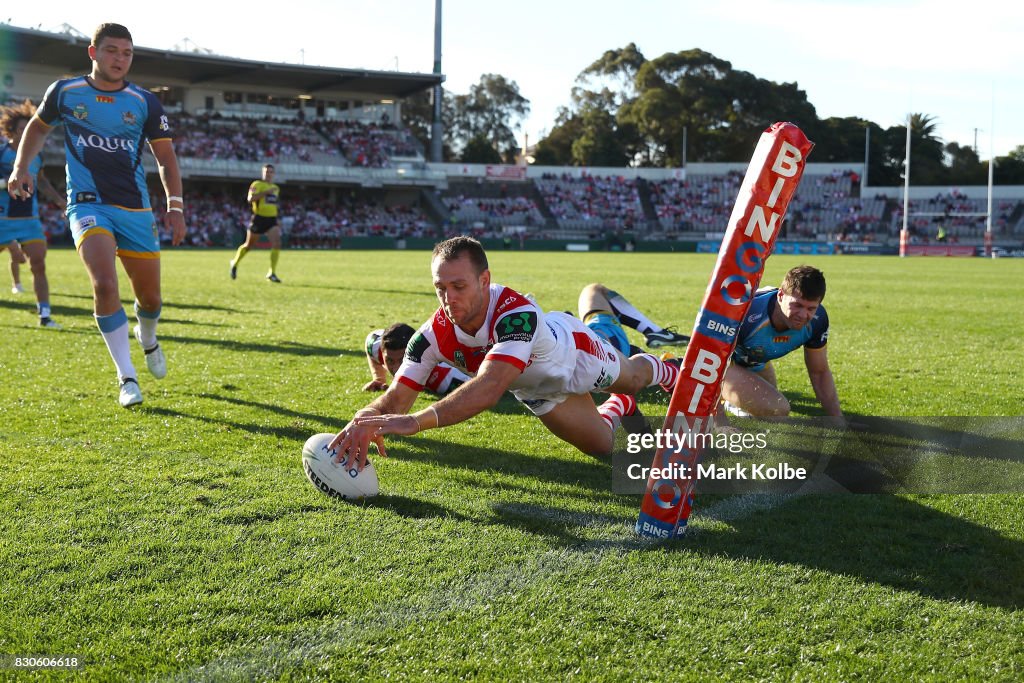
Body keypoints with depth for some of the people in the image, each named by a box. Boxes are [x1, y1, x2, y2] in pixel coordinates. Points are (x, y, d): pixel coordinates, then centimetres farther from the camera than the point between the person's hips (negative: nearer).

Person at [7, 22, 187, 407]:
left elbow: (165, 157, 6)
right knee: (105, 283, -25)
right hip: (87, 204, -2)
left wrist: (175, 206, -4)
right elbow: (38, 127, 21)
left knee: (150, 296, 6)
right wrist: (21, 167, 7)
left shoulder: (145, 103, 2)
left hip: (135, 209, 2)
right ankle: (127, 378, -13)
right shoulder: (64, 92, 3)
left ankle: (147, 338, 45)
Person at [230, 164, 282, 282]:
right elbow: (250, 199, -23)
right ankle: (235, 263, 36)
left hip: (271, 220, 4)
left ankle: (272, 273, -11)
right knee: (249, 245, 10)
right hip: (258, 218, -4)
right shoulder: (257, 184, -7)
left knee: (277, 243, -16)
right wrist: (266, 192, -25)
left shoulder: (276, 188, 15)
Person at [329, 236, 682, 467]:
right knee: (601, 446, 19)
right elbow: (395, 398, -36)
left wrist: (416, 421, -78)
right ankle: (618, 407, 53)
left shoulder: (516, 314, -51)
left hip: (573, 348, -3)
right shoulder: (434, 336, -35)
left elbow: (489, 388, -65)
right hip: (537, 388, 3)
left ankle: (661, 371, 66)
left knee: (633, 379, 29)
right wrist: (362, 423, -60)